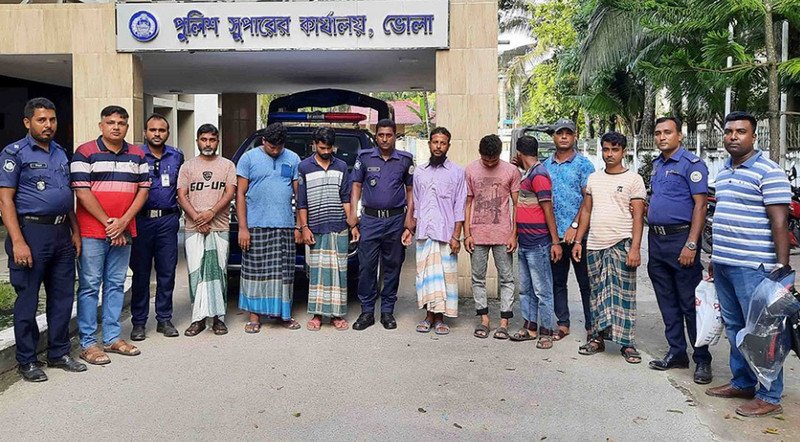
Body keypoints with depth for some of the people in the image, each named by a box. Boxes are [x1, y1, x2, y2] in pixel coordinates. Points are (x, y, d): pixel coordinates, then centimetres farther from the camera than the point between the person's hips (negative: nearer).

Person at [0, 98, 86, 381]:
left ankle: (59, 353, 23)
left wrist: (75, 231, 13)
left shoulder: (61, 153, 15)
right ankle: (26, 361, 14)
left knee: (63, 296, 11)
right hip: (31, 232, -6)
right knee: (27, 299, 2)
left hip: (62, 233, 6)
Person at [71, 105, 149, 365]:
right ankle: (88, 343, 7)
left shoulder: (137, 155, 10)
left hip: (123, 232, 5)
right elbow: (82, 192, -10)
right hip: (92, 232, -5)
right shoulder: (85, 153, -4)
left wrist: (123, 222, -6)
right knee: (90, 286, 0)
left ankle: (112, 338, 21)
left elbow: (143, 190, 6)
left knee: (116, 285, 11)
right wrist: (108, 222, -12)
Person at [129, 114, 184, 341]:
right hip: (141, 218, -2)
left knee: (167, 272, 6)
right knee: (140, 273, 3)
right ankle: (138, 322, 12)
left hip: (168, 219, 2)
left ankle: (164, 319, 16)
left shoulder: (177, 156, 11)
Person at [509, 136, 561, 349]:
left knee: (542, 290, 0)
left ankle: (546, 332, 8)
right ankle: (530, 327, 25)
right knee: (525, 289, 15)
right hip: (524, 242, 10)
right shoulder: (528, 174, 14)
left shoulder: (538, 174, -14)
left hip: (538, 243, -10)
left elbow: (548, 210, -17)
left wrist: (555, 241, -18)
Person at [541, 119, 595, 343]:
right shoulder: (545, 165, 12)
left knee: (586, 282, 2)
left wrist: (575, 226, -14)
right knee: (557, 281, 11)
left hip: (577, 234, -5)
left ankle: (591, 327, 9)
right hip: (553, 234, 5)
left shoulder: (583, 164, -2)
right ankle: (563, 323, 22)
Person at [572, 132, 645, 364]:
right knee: (598, 292, 10)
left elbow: (638, 217, -5)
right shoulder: (594, 178, 13)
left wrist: (635, 248, -14)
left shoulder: (633, 179, -1)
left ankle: (627, 343, 2)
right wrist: (578, 240, 10)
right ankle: (598, 337, 18)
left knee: (623, 293, -4)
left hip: (621, 244, -5)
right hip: (594, 245, 5)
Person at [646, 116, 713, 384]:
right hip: (656, 239, 8)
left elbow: (700, 204, -14)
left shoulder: (691, 163, -8)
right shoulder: (657, 164, 15)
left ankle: (702, 360, 8)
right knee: (667, 302, 12)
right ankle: (677, 353, 22)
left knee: (690, 303, -2)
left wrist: (691, 244, -20)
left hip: (681, 238, -7)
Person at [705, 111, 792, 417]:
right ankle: (742, 383, 29)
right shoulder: (723, 172, 14)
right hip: (723, 265, 8)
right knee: (734, 327, 16)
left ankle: (770, 397, 11)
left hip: (752, 266, -8)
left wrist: (783, 267, -18)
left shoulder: (768, 172, -10)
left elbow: (779, 223, -14)